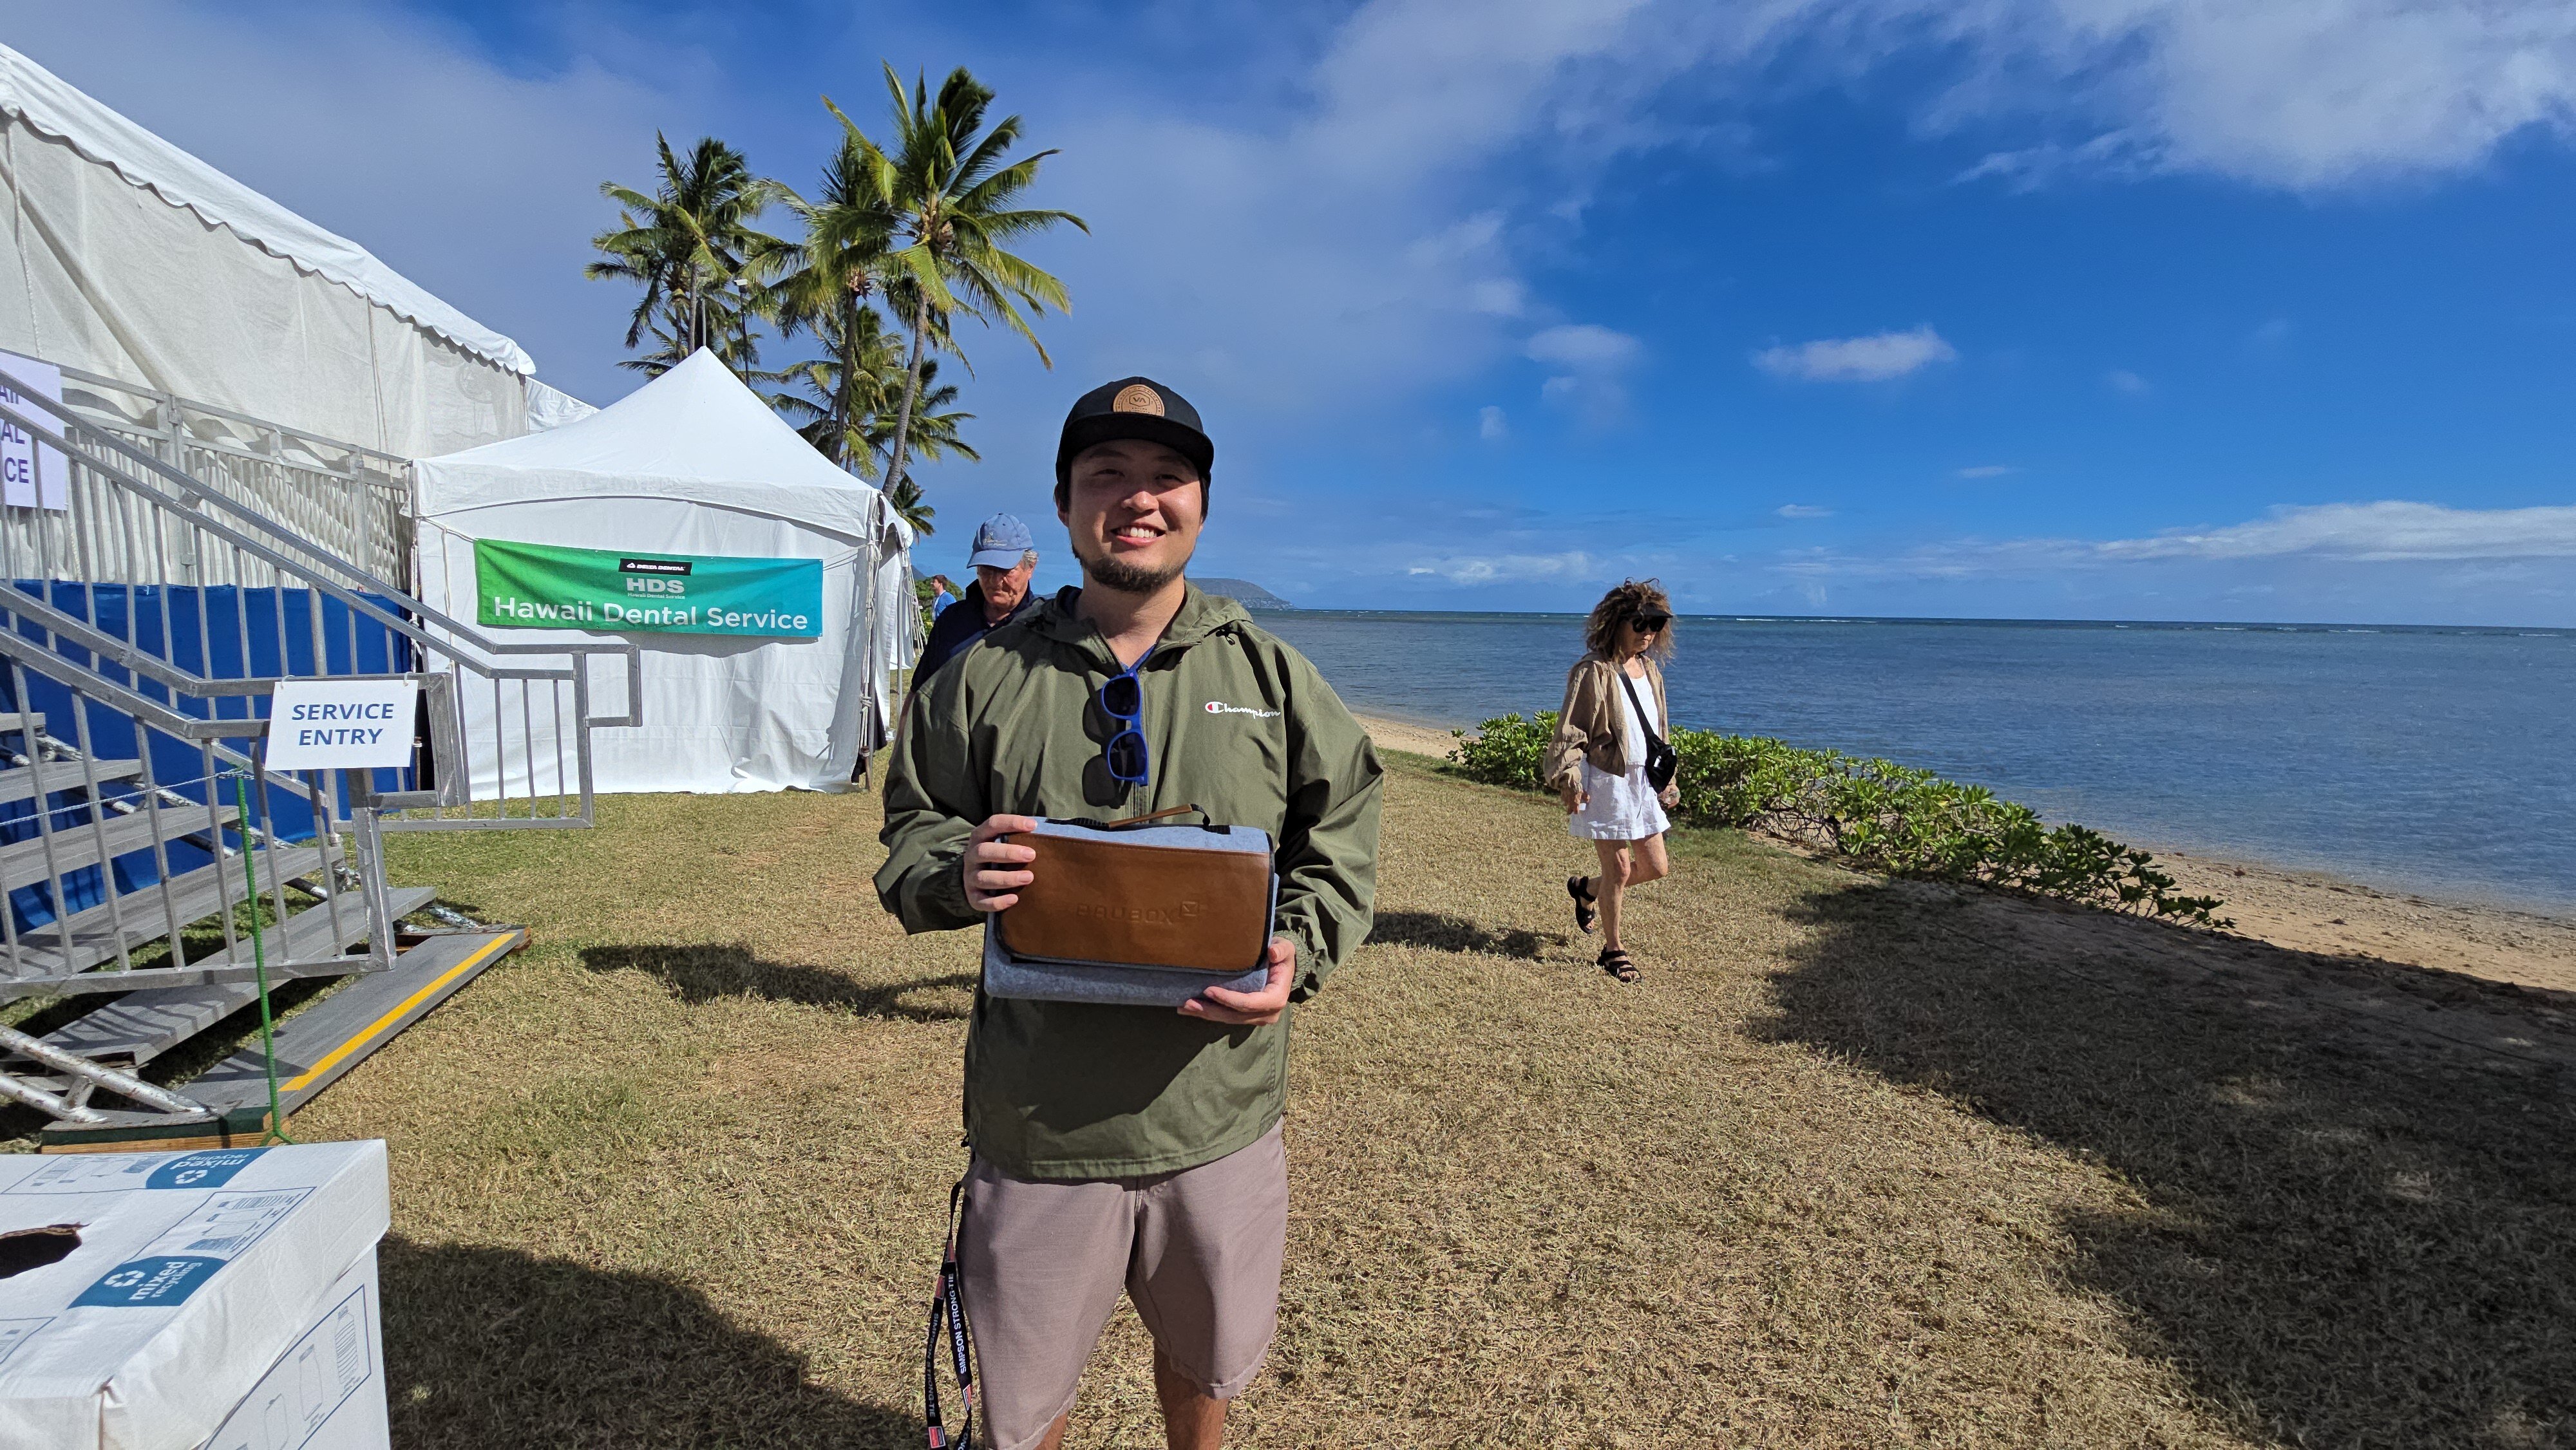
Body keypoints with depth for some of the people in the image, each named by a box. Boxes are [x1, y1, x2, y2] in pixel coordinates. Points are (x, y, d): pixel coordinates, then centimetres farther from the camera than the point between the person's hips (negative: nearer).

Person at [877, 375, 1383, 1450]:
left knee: (1205, 1358, 26)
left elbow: (1342, 838, 3)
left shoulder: (1272, 672, 0)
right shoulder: (988, 676, -1)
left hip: (1220, 1112, 1)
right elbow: (907, 836, 5)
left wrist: (1298, 952, -15)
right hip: (1038, 1121, 0)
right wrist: (959, 869, -18)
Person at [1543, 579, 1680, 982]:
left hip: (1643, 780, 8)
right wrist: (1569, 781, -23)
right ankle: (1613, 949, 19)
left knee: (1656, 868, 11)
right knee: (1619, 867, -1)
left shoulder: (1650, 670, 10)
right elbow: (1569, 731, -15)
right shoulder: (1593, 671, -13)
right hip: (1605, 782, -8)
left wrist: (1666, 781, 19)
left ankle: (1586, 889, 36)